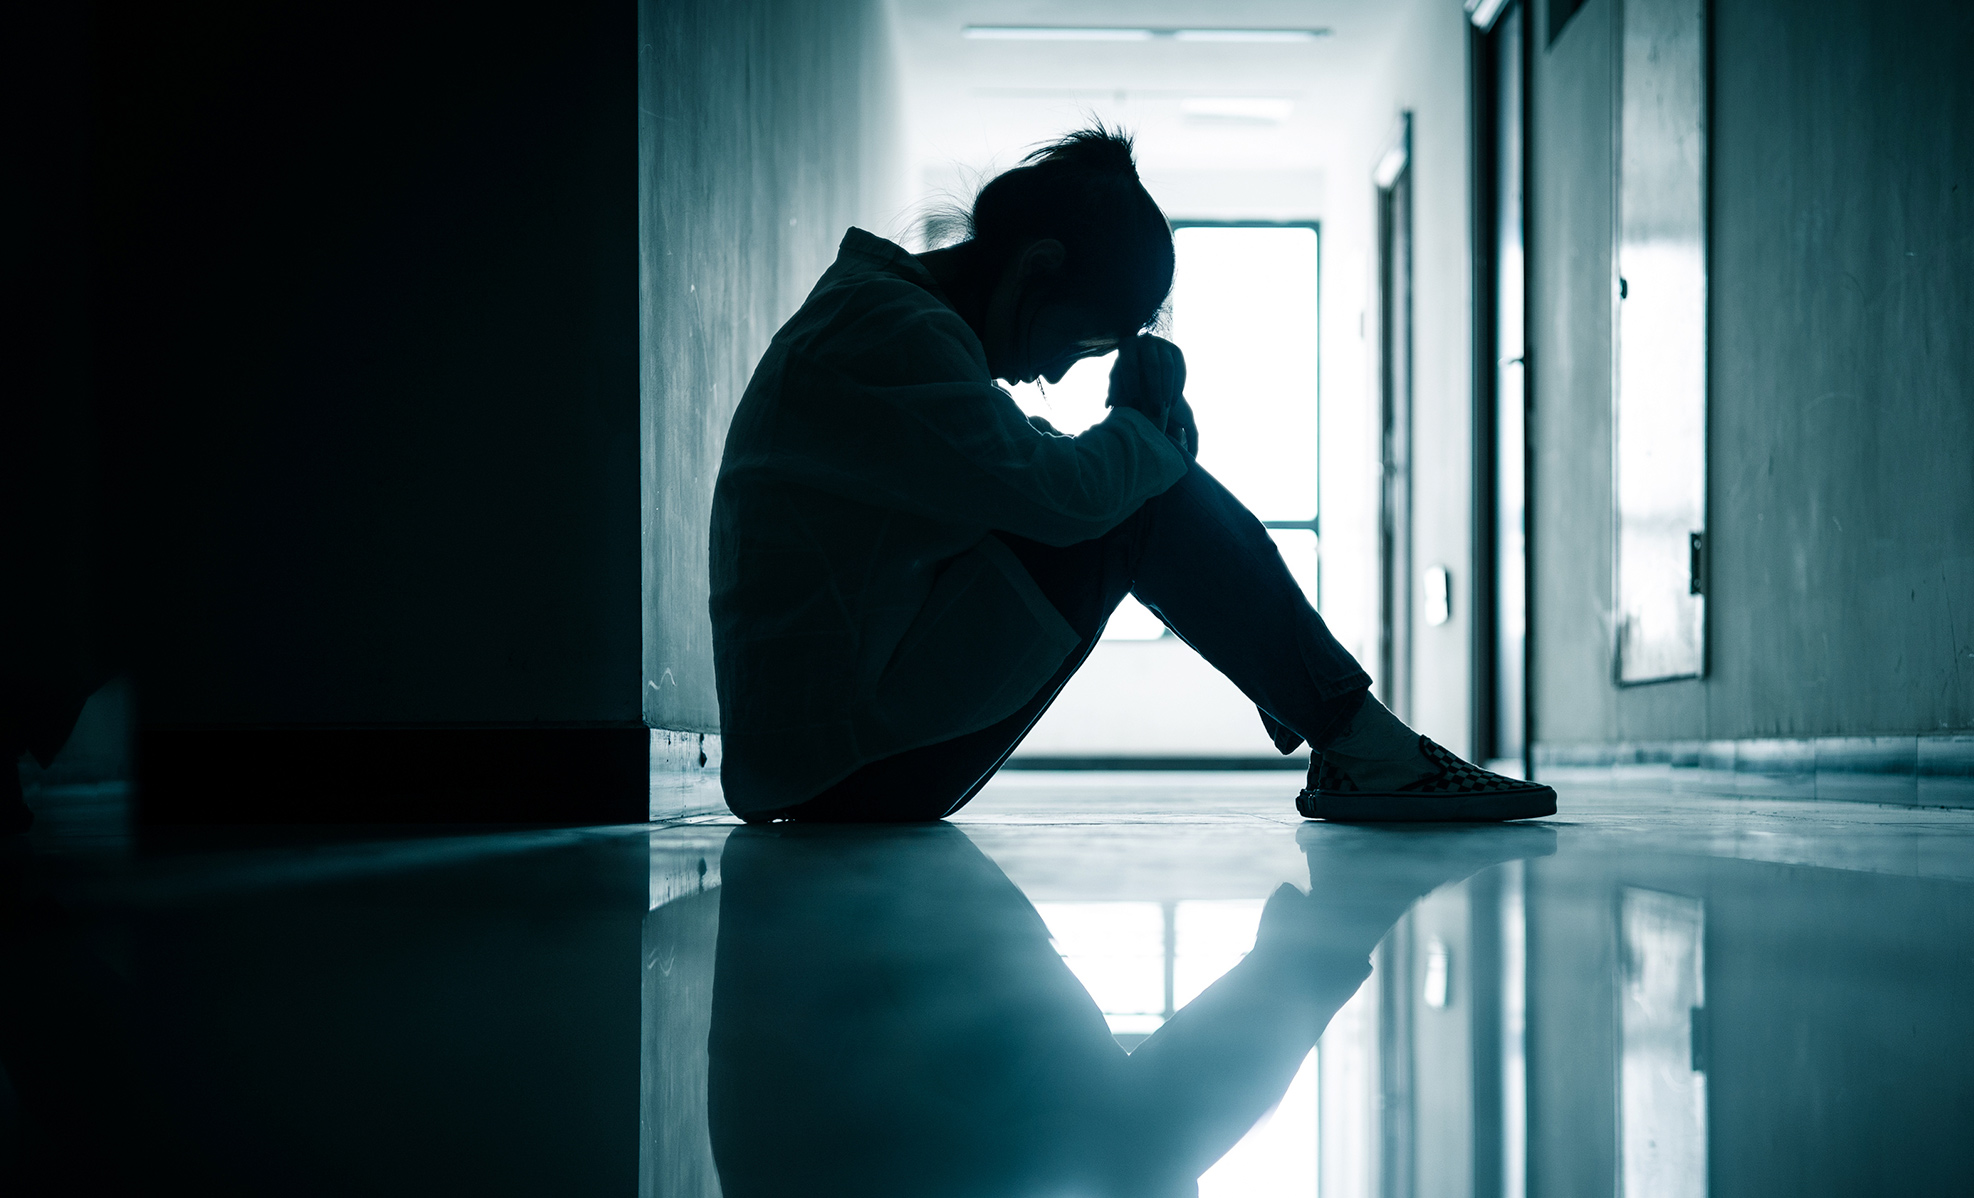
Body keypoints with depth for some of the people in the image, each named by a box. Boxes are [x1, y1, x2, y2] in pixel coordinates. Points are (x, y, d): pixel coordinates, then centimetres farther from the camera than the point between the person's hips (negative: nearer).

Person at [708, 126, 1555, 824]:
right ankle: (1364, 748, -5)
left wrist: (1149, 426, -1)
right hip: (848, 760, -10)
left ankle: (1309, 705, 12)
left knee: (1137, 477, 11)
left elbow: (1038, 471, 19)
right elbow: (1063, 493, -24)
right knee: (1140, 502, -14)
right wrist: (1145, 429, -4)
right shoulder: (885, 334, -17)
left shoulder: (879, 313, 16)